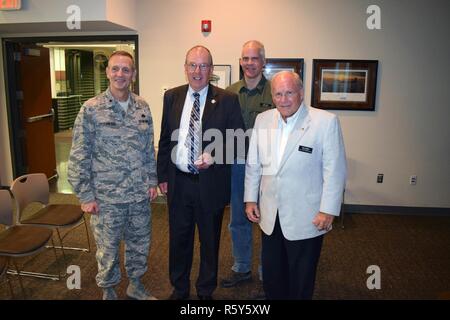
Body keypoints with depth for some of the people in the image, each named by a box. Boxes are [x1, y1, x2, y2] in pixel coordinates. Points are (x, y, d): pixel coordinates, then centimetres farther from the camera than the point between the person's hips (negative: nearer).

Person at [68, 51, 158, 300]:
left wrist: (152, 180, 7)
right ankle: (108, 292, 37)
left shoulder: (142, 107, 3)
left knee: (140, 244, 18)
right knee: (107, 249, 12)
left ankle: (135, 285, 41)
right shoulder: (91, 109, -9)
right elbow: (79, 156, -8)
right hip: (107, 198, -3)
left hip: (140, 195, 4)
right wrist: (86, 195, -9)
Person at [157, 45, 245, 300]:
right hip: (178, 182, 3)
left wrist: (215, 155, -20)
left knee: (210, 240, 14)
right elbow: (165, 140, 8)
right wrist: (162, 176, 5)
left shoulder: (228, 100, -7)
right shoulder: (172, 97, 4)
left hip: (211, 183, -2)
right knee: (179, 238, 18)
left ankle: (206, 291, 38)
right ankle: (179, 289, 41)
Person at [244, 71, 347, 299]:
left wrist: (328, 211, -13)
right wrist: (250, 199, 8)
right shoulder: (262, 120, 4)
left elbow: (335, 170, -10)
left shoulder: (326, 122, -11)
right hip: (270, 216, 4)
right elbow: (253, 164, 9)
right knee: (271, 277, 19)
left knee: (300, 283, 13)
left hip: (306, 219, -4)